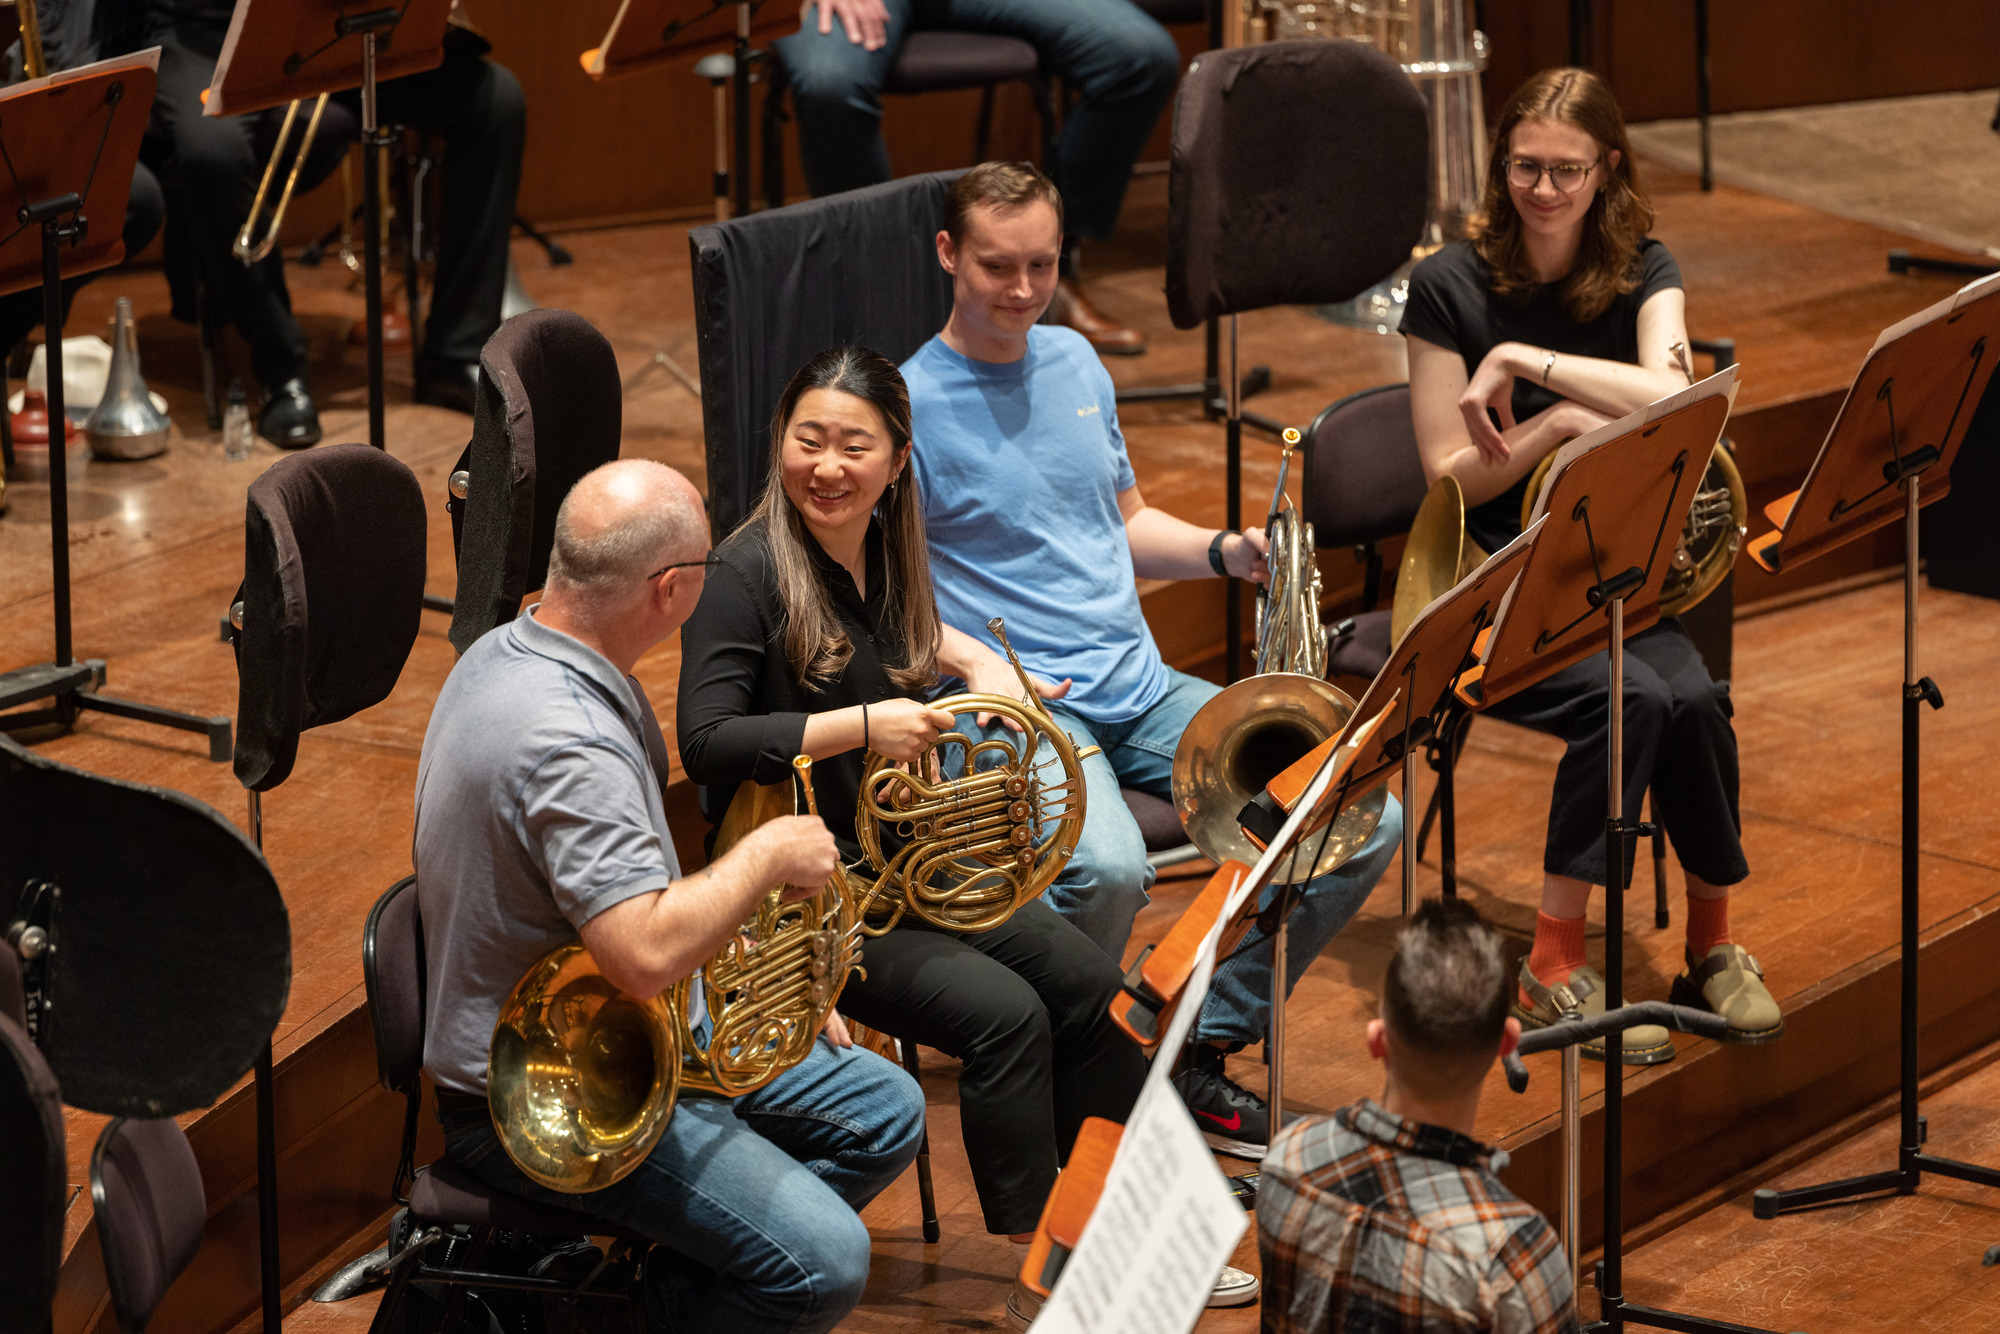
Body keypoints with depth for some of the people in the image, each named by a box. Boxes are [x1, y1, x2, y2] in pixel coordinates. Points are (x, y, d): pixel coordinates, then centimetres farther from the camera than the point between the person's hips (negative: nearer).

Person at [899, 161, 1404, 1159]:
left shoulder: (1074, 361, 14)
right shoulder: (910, 404, -7)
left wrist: (1225, 552, 5)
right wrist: (976, 662, -23)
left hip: (1139, 685, 7)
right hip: (1024, 704, -7)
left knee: (1367, 820, -7)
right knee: (1107, 869, -38)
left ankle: (1202, 1050, 5)